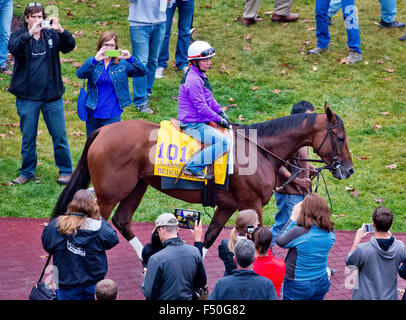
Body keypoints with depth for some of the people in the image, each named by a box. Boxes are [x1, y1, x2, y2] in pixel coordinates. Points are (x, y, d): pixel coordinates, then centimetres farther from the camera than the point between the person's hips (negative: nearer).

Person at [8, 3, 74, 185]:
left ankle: (66, 171, 17)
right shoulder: (19, 36, 2)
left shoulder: (52, 35, 4)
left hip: (52, 95, 1)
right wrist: (30, 33, -33)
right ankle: (27, 173, 21)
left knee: (59, 135, 4)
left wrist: (60, 30, -28)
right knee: (28, 137, 8)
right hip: (27, 97, -1)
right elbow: (14, 48, -20)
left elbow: (69, 46, -11)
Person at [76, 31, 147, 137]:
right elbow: (80, 74, -19)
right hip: (93, 115, 2)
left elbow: (143, 72, -12)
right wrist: (95, 60, -34)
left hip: (113, 116, -2)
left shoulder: (122, 64, -1)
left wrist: (130, 59, -29)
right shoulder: (92, 62, 0)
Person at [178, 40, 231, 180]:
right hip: (193, 125, -11)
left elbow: (210, 99, 23)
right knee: (224, 142, -21)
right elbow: (201, 107, -22)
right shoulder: (193, 80, -21)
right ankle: (194, 167, -20)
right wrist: (219, 119, -13)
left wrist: (221, 112, 9)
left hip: (200, 120, 11)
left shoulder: (201, 76, 13)